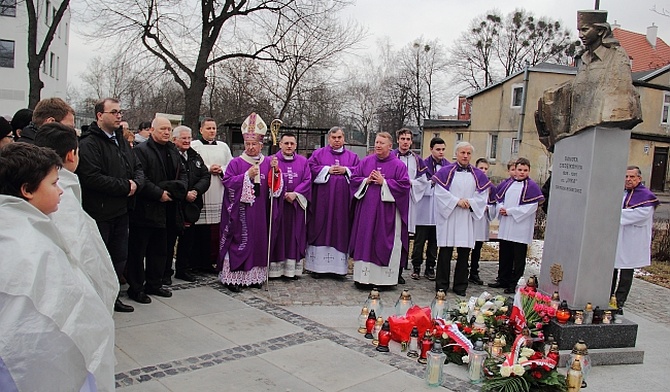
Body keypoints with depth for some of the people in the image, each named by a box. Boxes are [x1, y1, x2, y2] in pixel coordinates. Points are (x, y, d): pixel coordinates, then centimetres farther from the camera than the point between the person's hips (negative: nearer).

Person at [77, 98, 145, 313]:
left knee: (120, 256, 16)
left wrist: (135, 182, -8)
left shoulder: (121, 141, 13)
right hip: (99, 212, -8)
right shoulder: (89, 143, -14)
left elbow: (138, 168, 15)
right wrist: (125, 186, -18)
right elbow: (92, 178, -25)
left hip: (121, 211, 8)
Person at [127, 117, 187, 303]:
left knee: (160, 250, 16)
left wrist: (174, 189, -5)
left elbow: (183, 175, 14)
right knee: (138, 250, 1)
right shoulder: (141, 150, -9)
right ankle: (135, 288, 11)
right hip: (144, 209, -7)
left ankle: (154, 284, 28)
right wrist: (159, 193, -18)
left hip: (166, 210, 7)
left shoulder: (173, 151, 14)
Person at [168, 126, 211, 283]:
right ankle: (165, 271, 13)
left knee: (187, 238, 13)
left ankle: (184, 269, 26)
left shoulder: (195, 157, 14)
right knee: (170, 239, 2)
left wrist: (195, 191, -10)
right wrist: (184, 194, -17)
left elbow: (206, 176, 6)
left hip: (192, 205, 6)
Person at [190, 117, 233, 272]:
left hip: (219, 196, 4)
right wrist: (208, 169, -9)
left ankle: (211, 260, 10)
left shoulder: (223, 147, 18)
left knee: (216, 229, 1)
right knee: (200, 230, -4)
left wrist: (221, 170, -2)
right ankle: (197, 262, 5)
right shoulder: (193, 146, 3)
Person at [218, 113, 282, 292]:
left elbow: (275, 186, 6)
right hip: (240, 212, -3)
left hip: (260, 212, 4)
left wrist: (275, 170, -12)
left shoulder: (268, 163, 9)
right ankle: (233, 277, 4)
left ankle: (254, 276, 17)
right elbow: (227, 182, -9)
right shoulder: (236, 163, 0)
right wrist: (247, 175, -15)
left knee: (259, 241, 7)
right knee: (239, 242, -3)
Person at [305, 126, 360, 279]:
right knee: (320, 228, -1)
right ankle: (318, 265, 5)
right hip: (323, 199, -1)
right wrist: (327, 170, -10)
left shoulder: (352, 156, 14)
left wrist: (345, 170, -8)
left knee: (341, 229, 2)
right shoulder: (319, 153, 9)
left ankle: (340, 265, 8)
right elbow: (311, 168, -3)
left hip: (343, 200, 2)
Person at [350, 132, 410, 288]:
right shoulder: (365, 162, 9)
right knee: (365, 240, 5)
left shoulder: (398, 165, 0)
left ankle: (385, 278, 7)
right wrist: (366, 180, -8)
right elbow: (354, 178, 10)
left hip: (387, 212, -3)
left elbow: (404, 185, -8)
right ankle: (363, 276, 13)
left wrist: (384, 182, -13)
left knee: (384, 243, -1)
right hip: (366, 209, 3)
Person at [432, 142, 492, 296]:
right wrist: (457, 201, -13)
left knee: (464, 252, 6)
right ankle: (441, 286, 9)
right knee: (445, 252, 0)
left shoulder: (478, 175, 10)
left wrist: (470, 202, -9)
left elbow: (482, 196, 8)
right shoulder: (446, 171, 0)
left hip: (468, 219, 3)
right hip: (448, 217, -3)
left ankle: (460, 286, 16)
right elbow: (440, 192, -6)